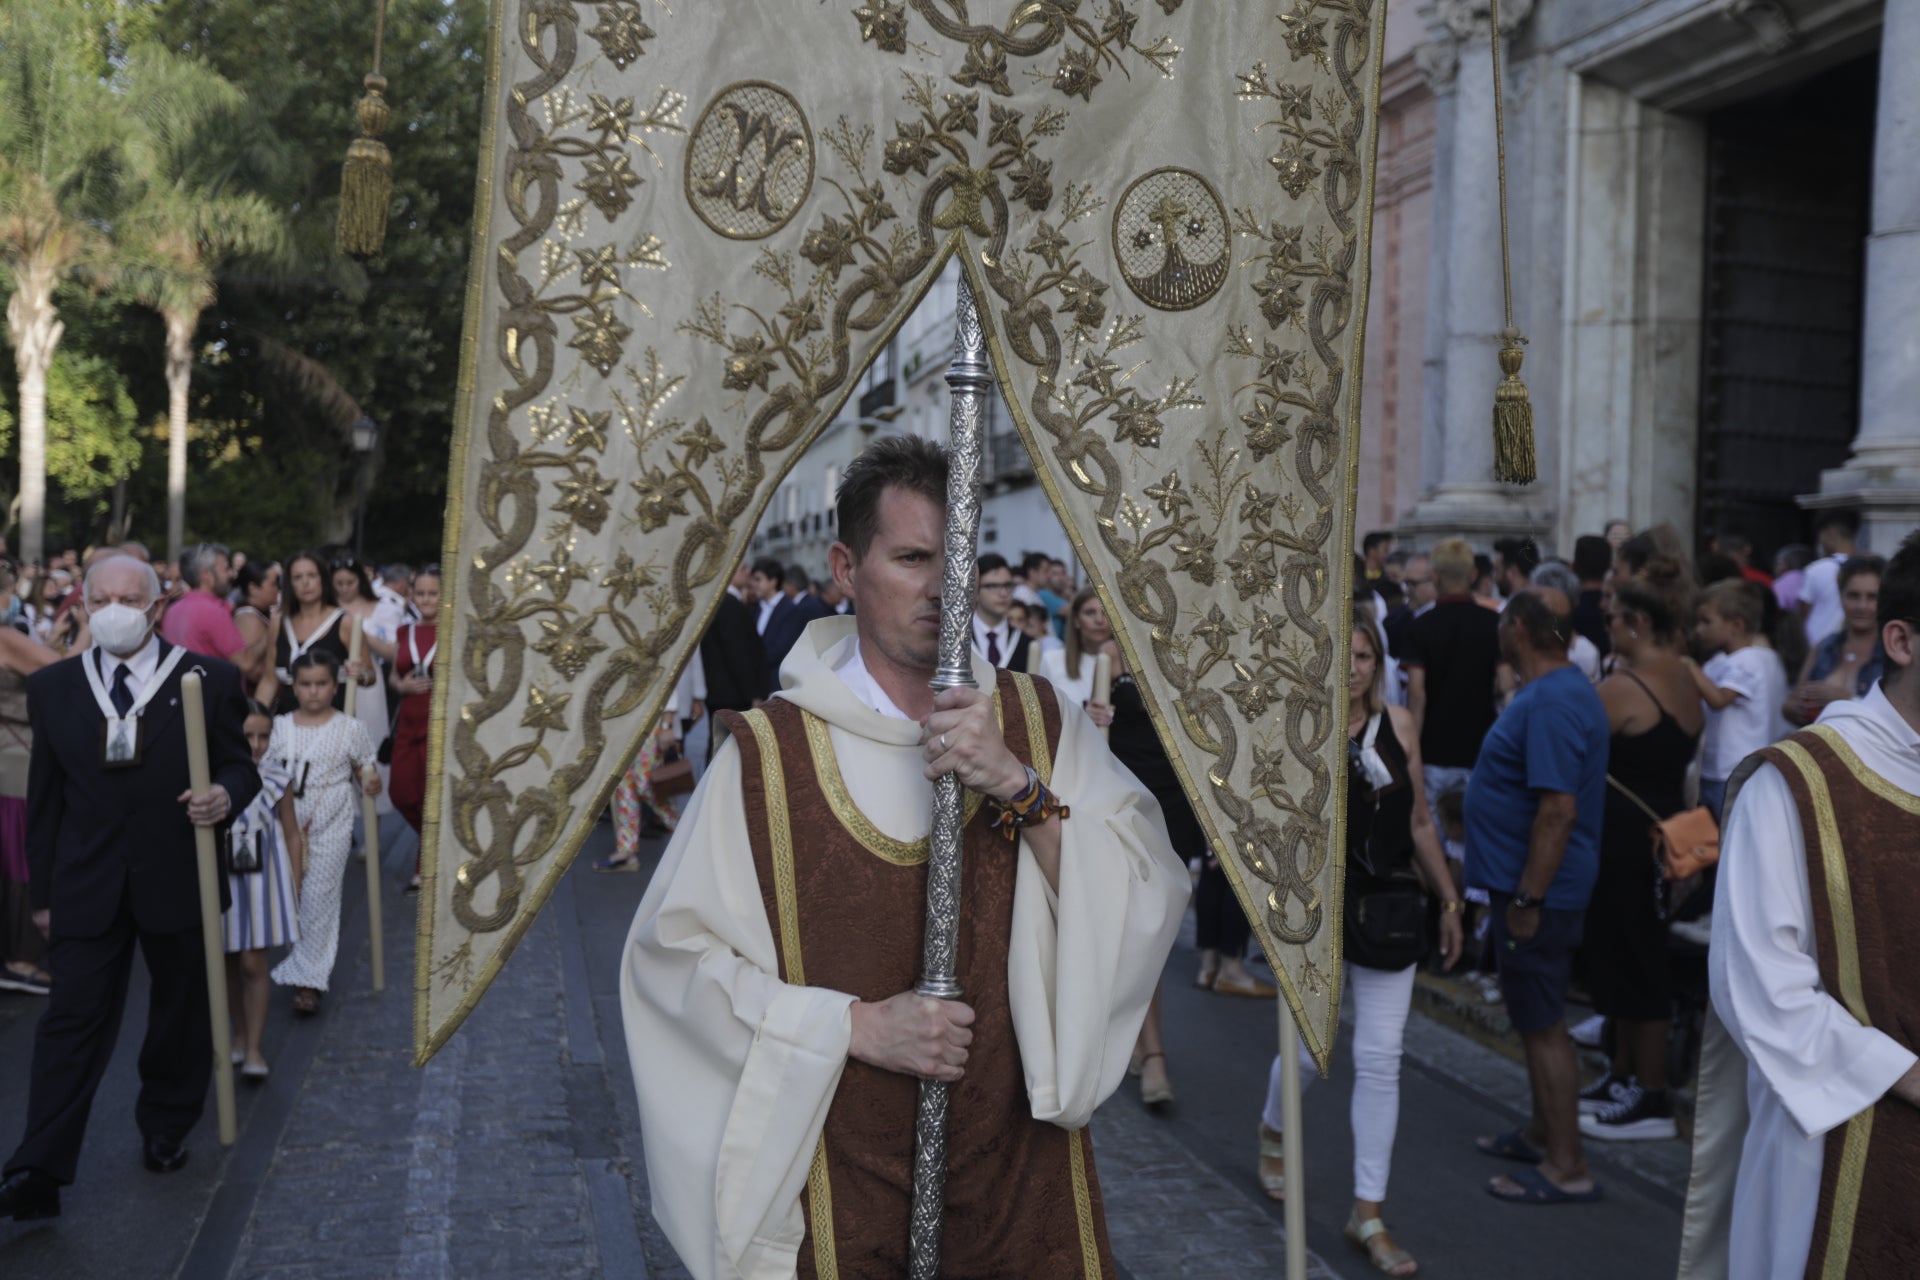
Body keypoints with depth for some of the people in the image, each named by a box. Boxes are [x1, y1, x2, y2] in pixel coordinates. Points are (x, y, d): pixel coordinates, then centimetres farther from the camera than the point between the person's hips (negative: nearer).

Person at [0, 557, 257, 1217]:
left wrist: (227, 794, -21)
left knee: (181, 1013, 13)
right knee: (73, 1021, -4)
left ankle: (167, 1128, 34)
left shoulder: (210, 680, -2)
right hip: (87, 887, 1)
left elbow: (241, 765, 4)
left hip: (179, 883, 0)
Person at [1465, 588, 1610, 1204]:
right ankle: (1542, 1132, 34)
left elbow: (1558, 810, -27)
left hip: (1537, 888, -10)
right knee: (1536, 1019, 20)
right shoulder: (1556, 691, 11)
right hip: (1524, 882, 10)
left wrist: (1527, 900, -24)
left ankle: (1566, 1168, 7)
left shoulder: (1552, 703, -23)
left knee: (1542, 1025, -2)